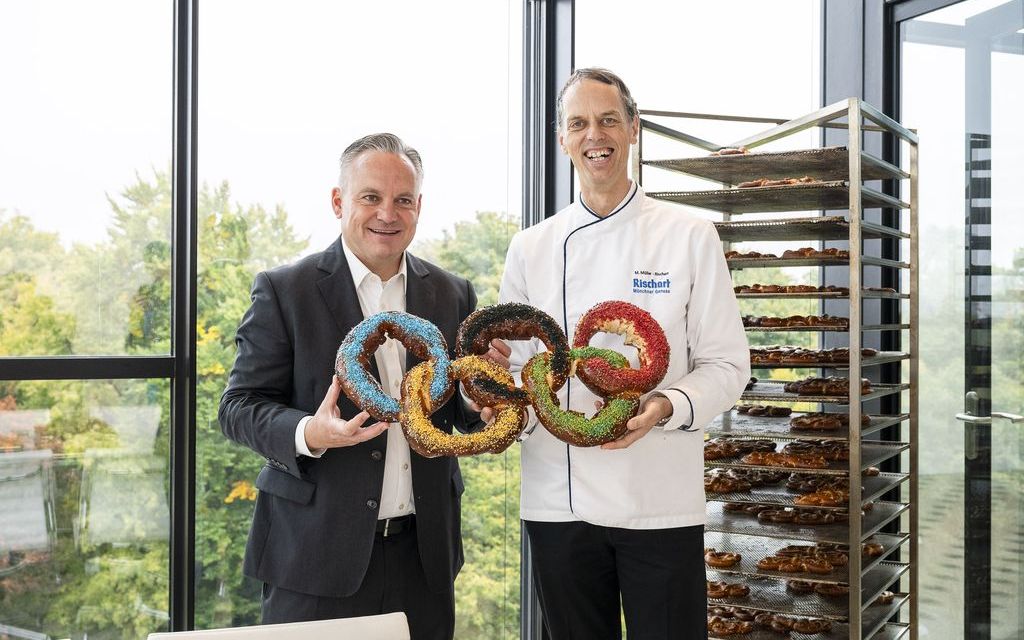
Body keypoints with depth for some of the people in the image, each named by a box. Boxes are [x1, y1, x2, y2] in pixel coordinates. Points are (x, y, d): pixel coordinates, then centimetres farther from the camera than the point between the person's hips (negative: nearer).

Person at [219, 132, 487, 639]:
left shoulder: (451, 294, 7)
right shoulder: (284, 290, -4)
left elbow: (465, 414, 12)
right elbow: (238, 407, -5)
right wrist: (308, 434, -24)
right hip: (316, 556, -3)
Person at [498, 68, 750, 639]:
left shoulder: (691, 237, -1)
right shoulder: (531, 248, 6)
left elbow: (726, 364, -2)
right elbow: (517, 367, 9)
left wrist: (664, 407, -20)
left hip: (661, 500, -2)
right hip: (560, 500, 3)